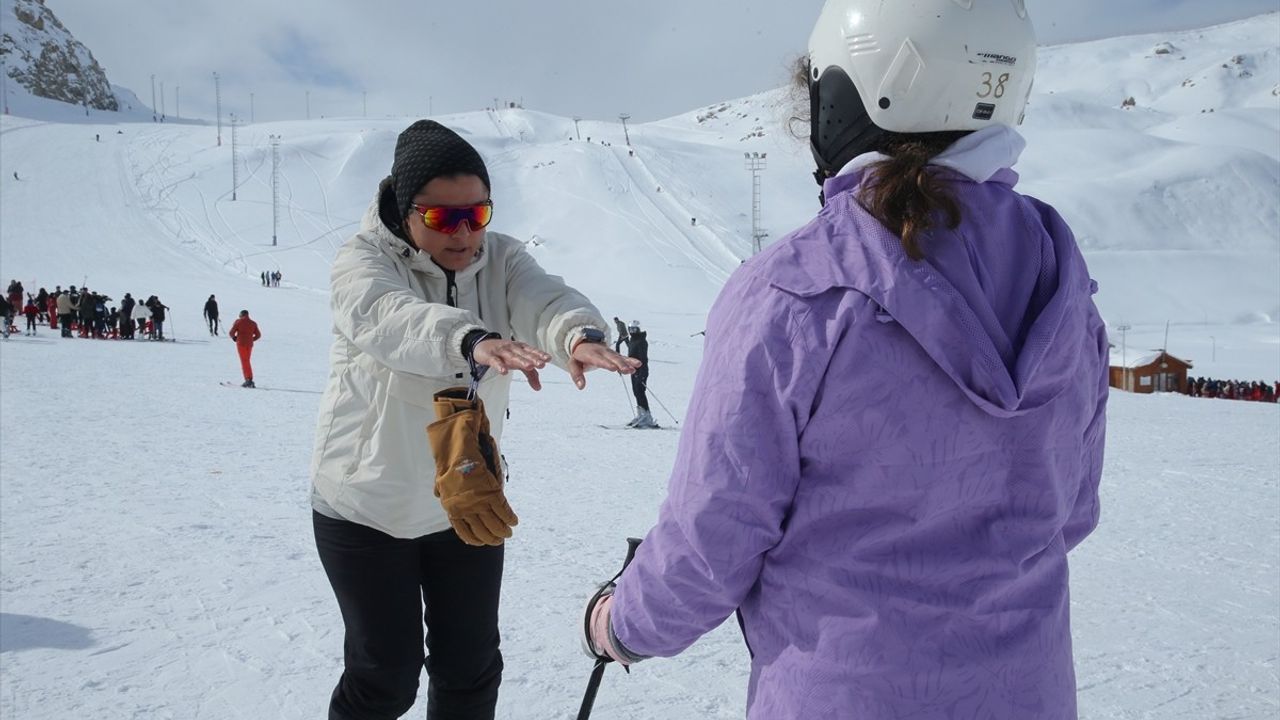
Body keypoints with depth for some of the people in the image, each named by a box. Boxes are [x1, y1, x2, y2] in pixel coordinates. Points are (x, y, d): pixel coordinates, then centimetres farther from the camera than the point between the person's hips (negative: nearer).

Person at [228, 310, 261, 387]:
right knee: (247, 362, 16)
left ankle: (248, 379, -16)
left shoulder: (238, 321, -1)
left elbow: (231, 333, -3)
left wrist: (234, 338, 17)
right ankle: (249, 380, 14)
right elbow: (258, 335, 10)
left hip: (241, 344, -4)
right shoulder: (253, 323, 10)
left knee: (244, 362, -5)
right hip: (249, 345, 4)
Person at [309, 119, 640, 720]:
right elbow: (389, 318, -40)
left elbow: (545, 300, -28)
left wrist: (579, 334, -52)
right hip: (367, 507, -3)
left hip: (467, 503, 4)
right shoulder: (362, 262, -17)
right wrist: (473, 340, -61)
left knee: (470, 670, 13)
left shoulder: (500, 259, -7)